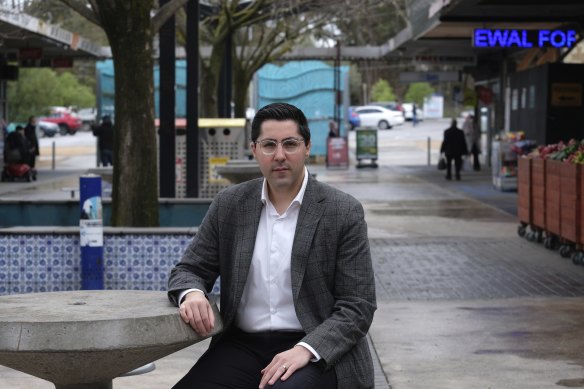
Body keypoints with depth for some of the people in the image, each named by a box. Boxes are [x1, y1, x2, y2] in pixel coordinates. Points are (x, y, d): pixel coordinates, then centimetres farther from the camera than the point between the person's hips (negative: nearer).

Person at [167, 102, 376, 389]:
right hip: (243, 345, 3)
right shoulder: (229, 204, 7)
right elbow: (189, 270, 13)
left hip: (319, 352, -3)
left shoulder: (343, 212, -3)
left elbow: (357, 307, -5)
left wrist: (305, 350, -21)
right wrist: (192, 294, -12)